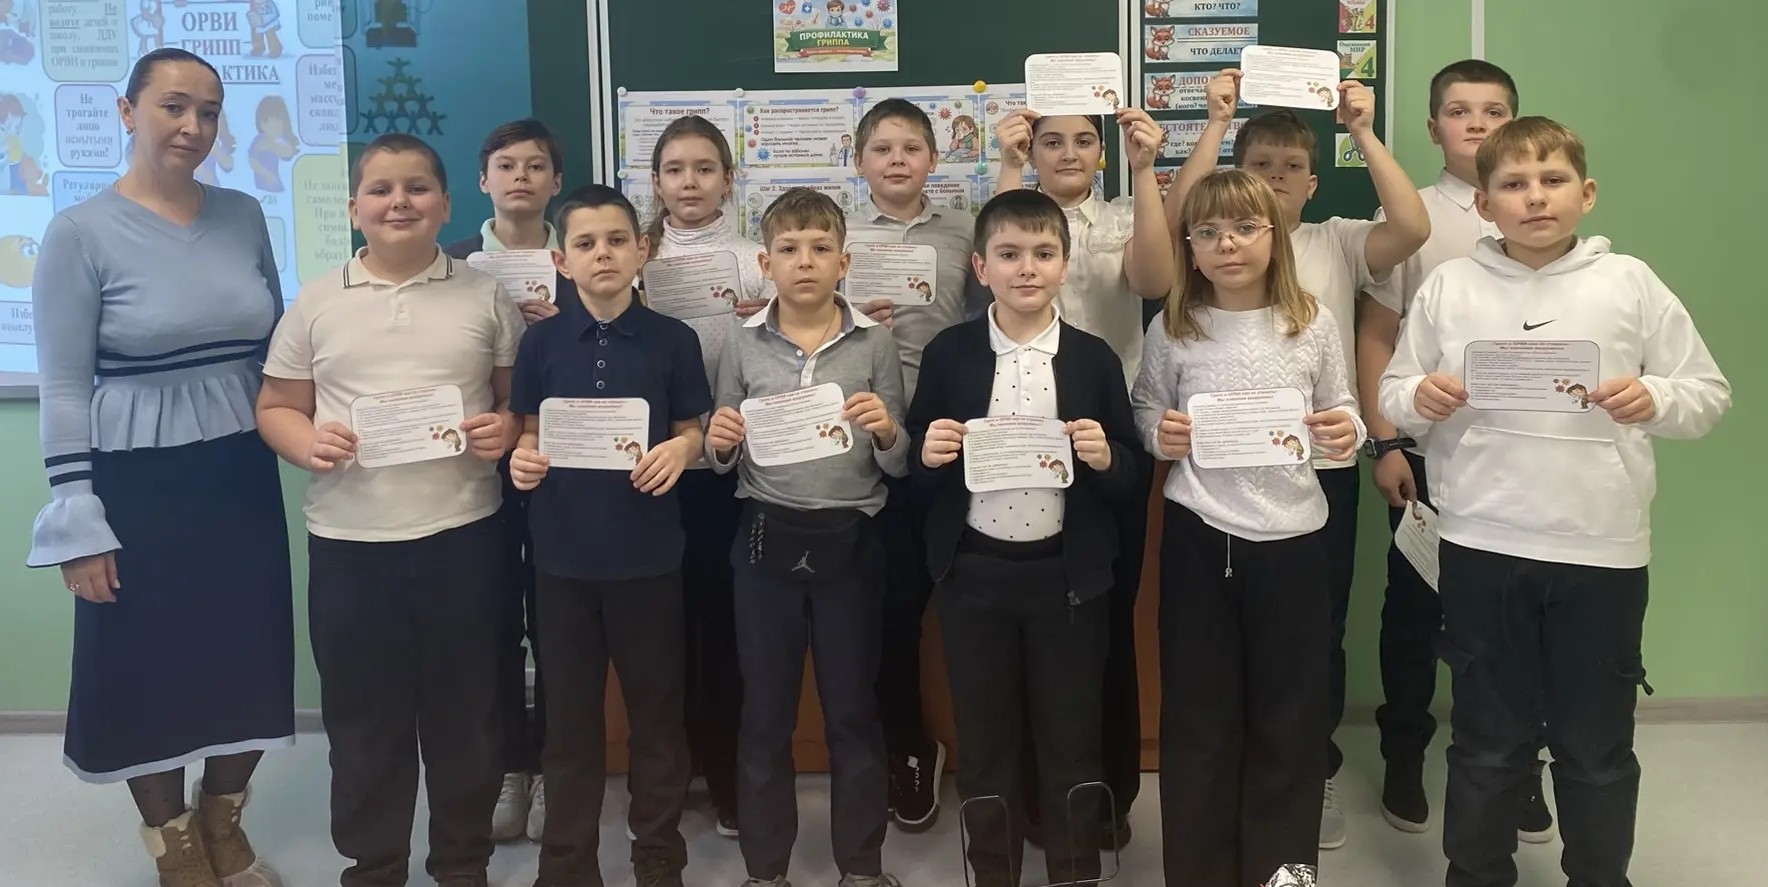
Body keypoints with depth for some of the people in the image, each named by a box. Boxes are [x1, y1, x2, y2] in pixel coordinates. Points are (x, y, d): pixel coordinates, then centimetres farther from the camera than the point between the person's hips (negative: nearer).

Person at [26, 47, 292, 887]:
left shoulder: (244, 217, 4)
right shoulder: (80, 232, -9)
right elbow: (63, 389, -9)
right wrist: (78, 521, -12)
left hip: (242, 477, 4)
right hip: (136, 486, -4)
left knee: (251, 663, 11)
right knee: (149, 671, 9)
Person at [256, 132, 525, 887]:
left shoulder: (485, 296, 4)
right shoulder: (317, 302, 5)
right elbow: (276, 406, 9)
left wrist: (508, 428, -12)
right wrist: (307, 444, -11)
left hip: (463, 534, 0)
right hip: (349, 540, 1)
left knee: (463, 709, 10)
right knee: (362, 714, 10)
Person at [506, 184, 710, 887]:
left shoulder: (673, 340, -2)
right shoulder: (541, 342, 2)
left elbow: (692, 433, 3)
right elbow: (532, 433, 8)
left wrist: (679, 451, -18)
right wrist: (523, 460, -13)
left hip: (647, 552, -1)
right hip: (564, 551, 1)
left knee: (656, 708, 10)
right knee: (570, 711, 12)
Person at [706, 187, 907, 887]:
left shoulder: (875, 344, -1)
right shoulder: (743, 345, 2)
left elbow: (898, 465, 1)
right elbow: (723, 463, 8)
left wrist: (885, 432, -20)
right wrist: (718, 444, -14)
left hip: (850, 540, -1)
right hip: (767, 539, 1)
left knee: (853, 710, 10)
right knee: (765, 712, 10)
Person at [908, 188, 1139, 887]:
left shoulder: (1093, 358, -1)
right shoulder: (948, 353, 0)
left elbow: (1131, 476, 2)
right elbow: (916, 459, 5)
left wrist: (1104, 457, -19)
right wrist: (928, 451, -16)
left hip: (1067, 573, 0)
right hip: (973, 573, 1)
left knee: (1071, 737, 11)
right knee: (983, 739, 12)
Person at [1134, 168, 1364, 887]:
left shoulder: (1312, 324, 0)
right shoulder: (1172, 329, -1)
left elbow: (1343, 416, 7)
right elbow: (1145, 412, 7)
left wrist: (1347, 435, -15)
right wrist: (1161, 436, -13)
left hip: (1292, 535, 1)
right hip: (1197, 536, 0)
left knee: (1289, 706, 11)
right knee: (1197, 708, 8)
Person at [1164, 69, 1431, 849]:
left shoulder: (1338, 242, 6)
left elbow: (1412, 229, -12)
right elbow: (1173, 223, -19)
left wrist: (1365, 132, -12)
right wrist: (1216, 123, -17)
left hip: (1322, 467, 1)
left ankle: (1316, 771, 29)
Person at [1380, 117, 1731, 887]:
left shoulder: (1630, 283, 0)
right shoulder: (1448, 285, 2)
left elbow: (1709, 394, 3)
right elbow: (1392, 396, 6)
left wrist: (1656, 400, -18)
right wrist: (1420, 399, -16)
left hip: (1603, 550, 0)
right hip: (1481, 547, 0)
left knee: (1598, 746, 13)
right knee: (1487, 741, 13)